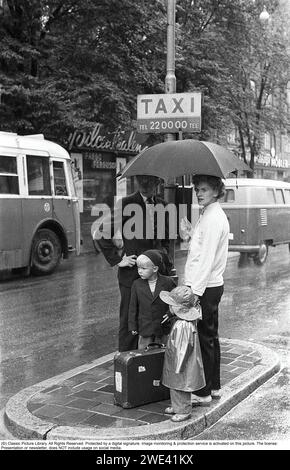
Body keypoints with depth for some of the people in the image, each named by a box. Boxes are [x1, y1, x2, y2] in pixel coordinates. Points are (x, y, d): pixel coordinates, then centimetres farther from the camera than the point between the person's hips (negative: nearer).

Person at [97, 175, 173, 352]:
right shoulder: (127, 204, -5)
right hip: (133, 273, -4)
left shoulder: (162, 205, 10)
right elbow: (103, 235, -4)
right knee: (129, 322, 3)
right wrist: (117, 259, -7)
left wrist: (166, 260, 12)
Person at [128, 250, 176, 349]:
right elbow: (133, 306, 3)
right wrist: (133, 326, 3)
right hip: (145, 328, 1)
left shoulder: (168, 282, -8)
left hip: (163, 328, -1)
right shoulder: (137, 284, -2)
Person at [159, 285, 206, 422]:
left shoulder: (183, 326, -30)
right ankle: (176, 406, 37)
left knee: (180, 387, 6)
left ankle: (184, 411, 20)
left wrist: (178, 368, -19)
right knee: (174, 386, 22)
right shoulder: (184, 321, 1)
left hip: (183, 366, -10)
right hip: (174, 362, 10)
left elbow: (182, 349, -26)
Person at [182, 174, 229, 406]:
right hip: (211, 285, 10)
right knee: (210, 337, 17)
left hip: (205, 288, -10)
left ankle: (203, 393, 6)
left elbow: (207, 258, -23)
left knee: (204, 339, -3)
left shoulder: (213, 218, -16)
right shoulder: (210, 214, 15)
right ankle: (213, 386, 28)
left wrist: (196, 290, -25)